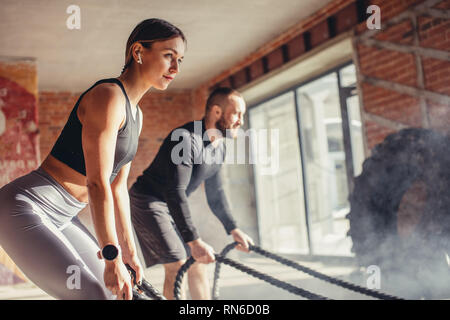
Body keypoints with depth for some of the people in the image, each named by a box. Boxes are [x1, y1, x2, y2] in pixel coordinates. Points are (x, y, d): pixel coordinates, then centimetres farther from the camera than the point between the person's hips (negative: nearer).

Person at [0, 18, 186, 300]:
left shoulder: (135, 114, 11)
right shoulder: (108, 96, -18)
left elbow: (118, 187, 13)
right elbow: (98, 183, -23)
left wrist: (129, 250, 12)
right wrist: (112, 256, -22)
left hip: (61, 217, 10)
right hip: (25, 207, -10)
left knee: (117, 286, 12)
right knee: (92, 293, -18)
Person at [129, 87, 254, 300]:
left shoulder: (219, 148, 4)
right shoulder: (186, 139, -26)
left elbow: (215, 194, 13)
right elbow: (175, 192, -33)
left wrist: (233, 230, 6)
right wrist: (194, 241, -36)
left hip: (173, 206, 9)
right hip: (148, 201, -9)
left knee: (198, 263, 8)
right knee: (177, 266, -17)